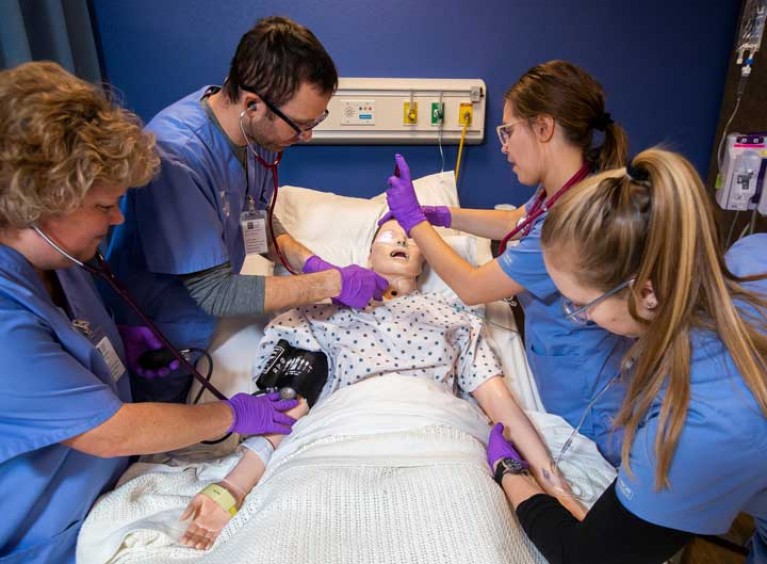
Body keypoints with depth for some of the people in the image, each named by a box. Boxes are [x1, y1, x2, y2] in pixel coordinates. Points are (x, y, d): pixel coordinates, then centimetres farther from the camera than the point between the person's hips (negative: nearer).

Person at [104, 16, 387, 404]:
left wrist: (309, 263, -14)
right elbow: (214, 292, -30)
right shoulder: (176, 154, -34)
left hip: (206, 329, 6)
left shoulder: (260, 131, -12)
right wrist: (331, 283, -27)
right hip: (158, 343, -6)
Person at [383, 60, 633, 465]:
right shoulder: (560, 193, -6)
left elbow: (471, 288, -24)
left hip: (591, 419, -8)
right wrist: (440, 215, 9)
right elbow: (514, 223, 17)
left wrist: (414, 221, -13)